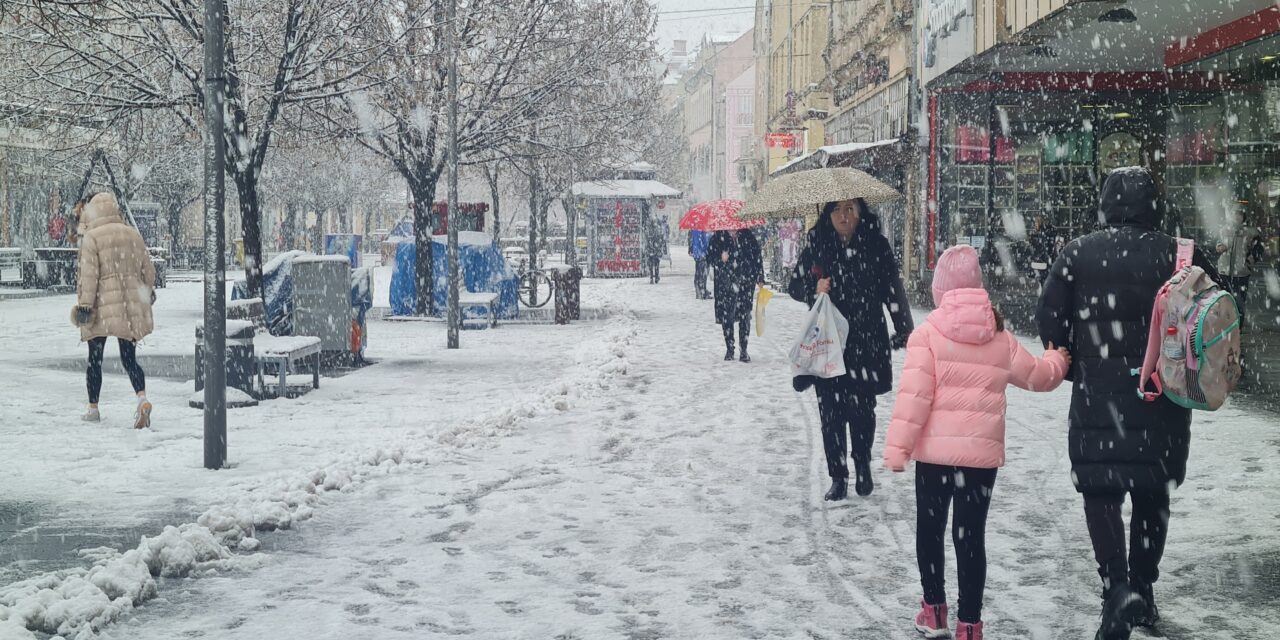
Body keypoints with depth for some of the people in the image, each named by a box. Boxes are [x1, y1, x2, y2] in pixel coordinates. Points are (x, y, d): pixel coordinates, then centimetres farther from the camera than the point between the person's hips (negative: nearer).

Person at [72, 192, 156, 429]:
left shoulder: (91, 237, -7)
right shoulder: (133, 234, 9)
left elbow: (89, 275, -13)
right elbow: (148, 270, 15)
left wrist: (84, 304, -11)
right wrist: (147, 293, 30)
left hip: (103, 306, -4)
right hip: (131, 308, 4)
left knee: (95, 359, 10)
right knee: (129, 358, 5)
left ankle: (93, 408, 19)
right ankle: (142, 398, -19)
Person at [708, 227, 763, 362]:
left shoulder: (747, 236, 6)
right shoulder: (718, 237, 2)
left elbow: (757, 257, 11)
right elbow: (710, 256, 4)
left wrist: (760, 279, 9)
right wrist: (721, 259, -18)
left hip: (746, 283, 1)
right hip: (726, 284, -1)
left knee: (745, 317, -1)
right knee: (727, 317, 1)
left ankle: (743, 351, 7)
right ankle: (729, 350, 15)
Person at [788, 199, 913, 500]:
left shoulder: (876, 246, -1)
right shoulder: (817, 246, 2)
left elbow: (894, 290, -1)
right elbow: (794, 286, 10)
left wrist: (903, 331, -6)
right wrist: (814, 289, -11)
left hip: (866, 344, -1)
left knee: (862, 409, 3)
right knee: (831, 412, 2)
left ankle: (863, 467, 28)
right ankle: (838, 477, 14)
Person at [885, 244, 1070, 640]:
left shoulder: (927, 335, -6)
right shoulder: (1001, 339, 6)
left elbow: (914, 395, -13)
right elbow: (1037, 376, 20)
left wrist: (898, 447, -10)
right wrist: (1057, 361, 43)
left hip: (935, 449, -2)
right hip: (983, 452, 2)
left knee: (930, 527, 14)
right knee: (971, 534, 6)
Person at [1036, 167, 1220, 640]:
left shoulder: (1078, 254, -3)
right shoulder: (1182, 256, -1)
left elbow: (1050, 317, -4)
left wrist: (1073, 369, 8)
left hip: (1098, 394, -2)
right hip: (1164, 395, 2)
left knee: (1100, 491, 2)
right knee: (1152, 493, 16)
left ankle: (1117, 587, -17)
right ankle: (1143, 589, 23)